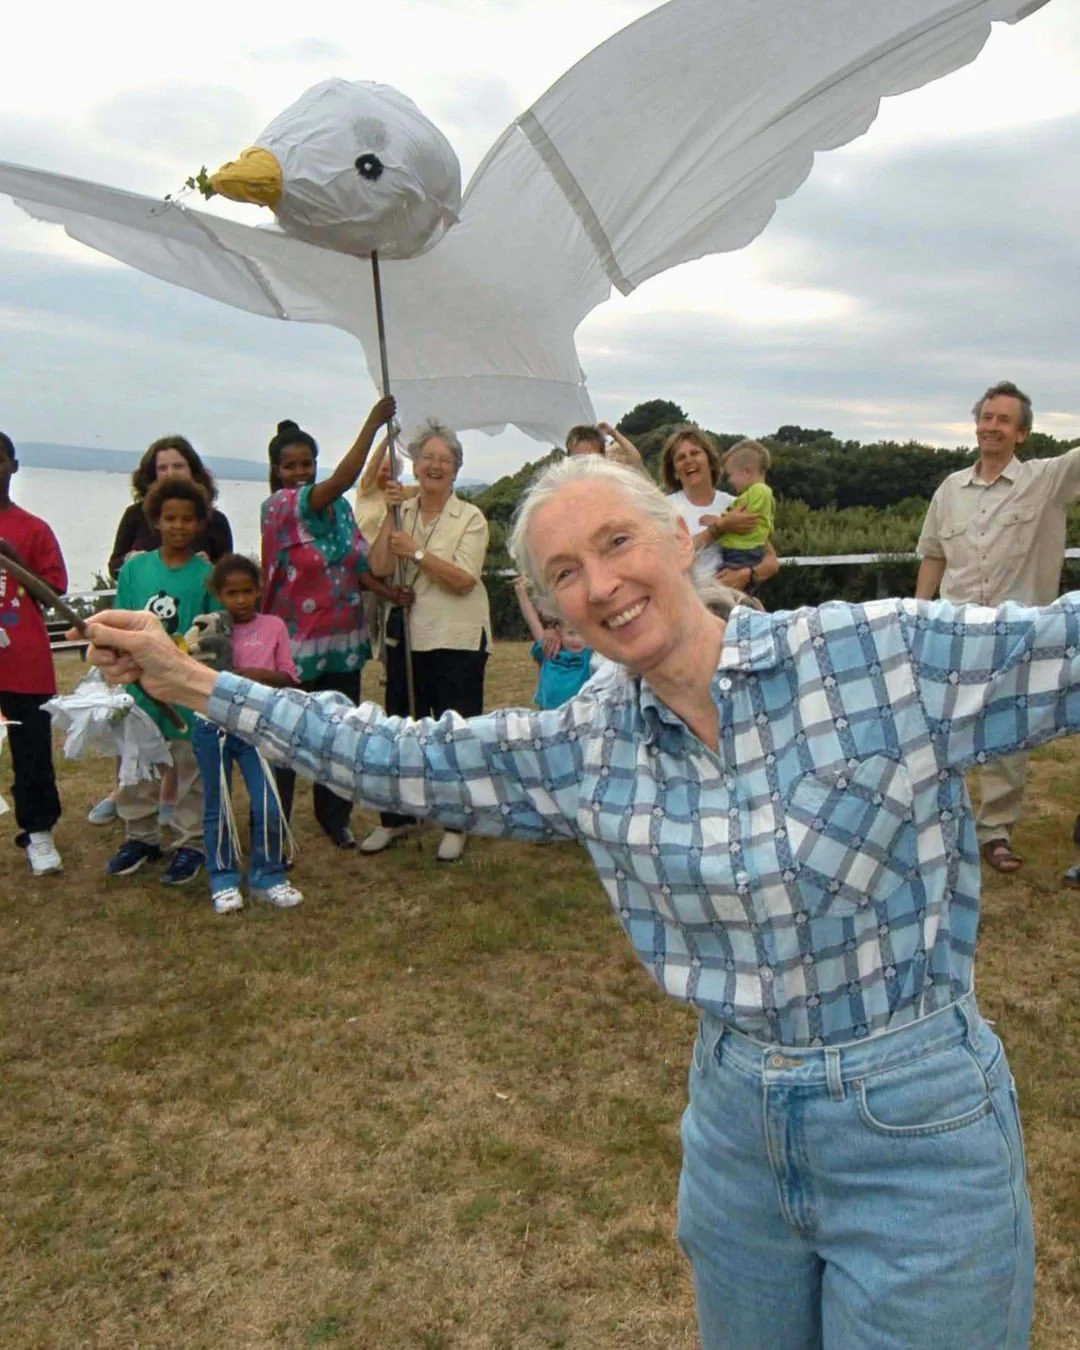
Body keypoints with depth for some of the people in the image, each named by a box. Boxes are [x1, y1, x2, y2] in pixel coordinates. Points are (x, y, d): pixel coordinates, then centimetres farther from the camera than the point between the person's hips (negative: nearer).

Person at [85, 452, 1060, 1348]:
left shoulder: (886, 652, -16)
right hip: (736, 1126, 4)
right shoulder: (585, 755, -5)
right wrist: (196, 683, 4)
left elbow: (1057, 645, -13)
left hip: (917, 1133, -3)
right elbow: (400, 760, 1)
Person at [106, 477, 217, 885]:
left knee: (189, 770, 9)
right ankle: (140, 837, 31)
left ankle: (191, 844, 21)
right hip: (140, 685, 3)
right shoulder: (133, 568, 2)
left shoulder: (207, 575, -5)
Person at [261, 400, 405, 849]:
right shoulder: (278, 506, -11)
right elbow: (343, 479, -23)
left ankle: (335, 816, 30)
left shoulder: (339, 507, 8)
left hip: (343, 636, 6)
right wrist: (373, 422, -23)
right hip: (296, 639, -6)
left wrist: (388, 591, -5)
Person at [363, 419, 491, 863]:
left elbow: (464, 579, -15)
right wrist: (391, 514, -11)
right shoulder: (402, 513, 8)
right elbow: (378, 567, -6)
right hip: (406, 635, 4)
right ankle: (394, 818, 27)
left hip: (457, 639, -4)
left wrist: (416, 552, -20)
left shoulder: (470, 517, -3)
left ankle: (455, 825, 15)